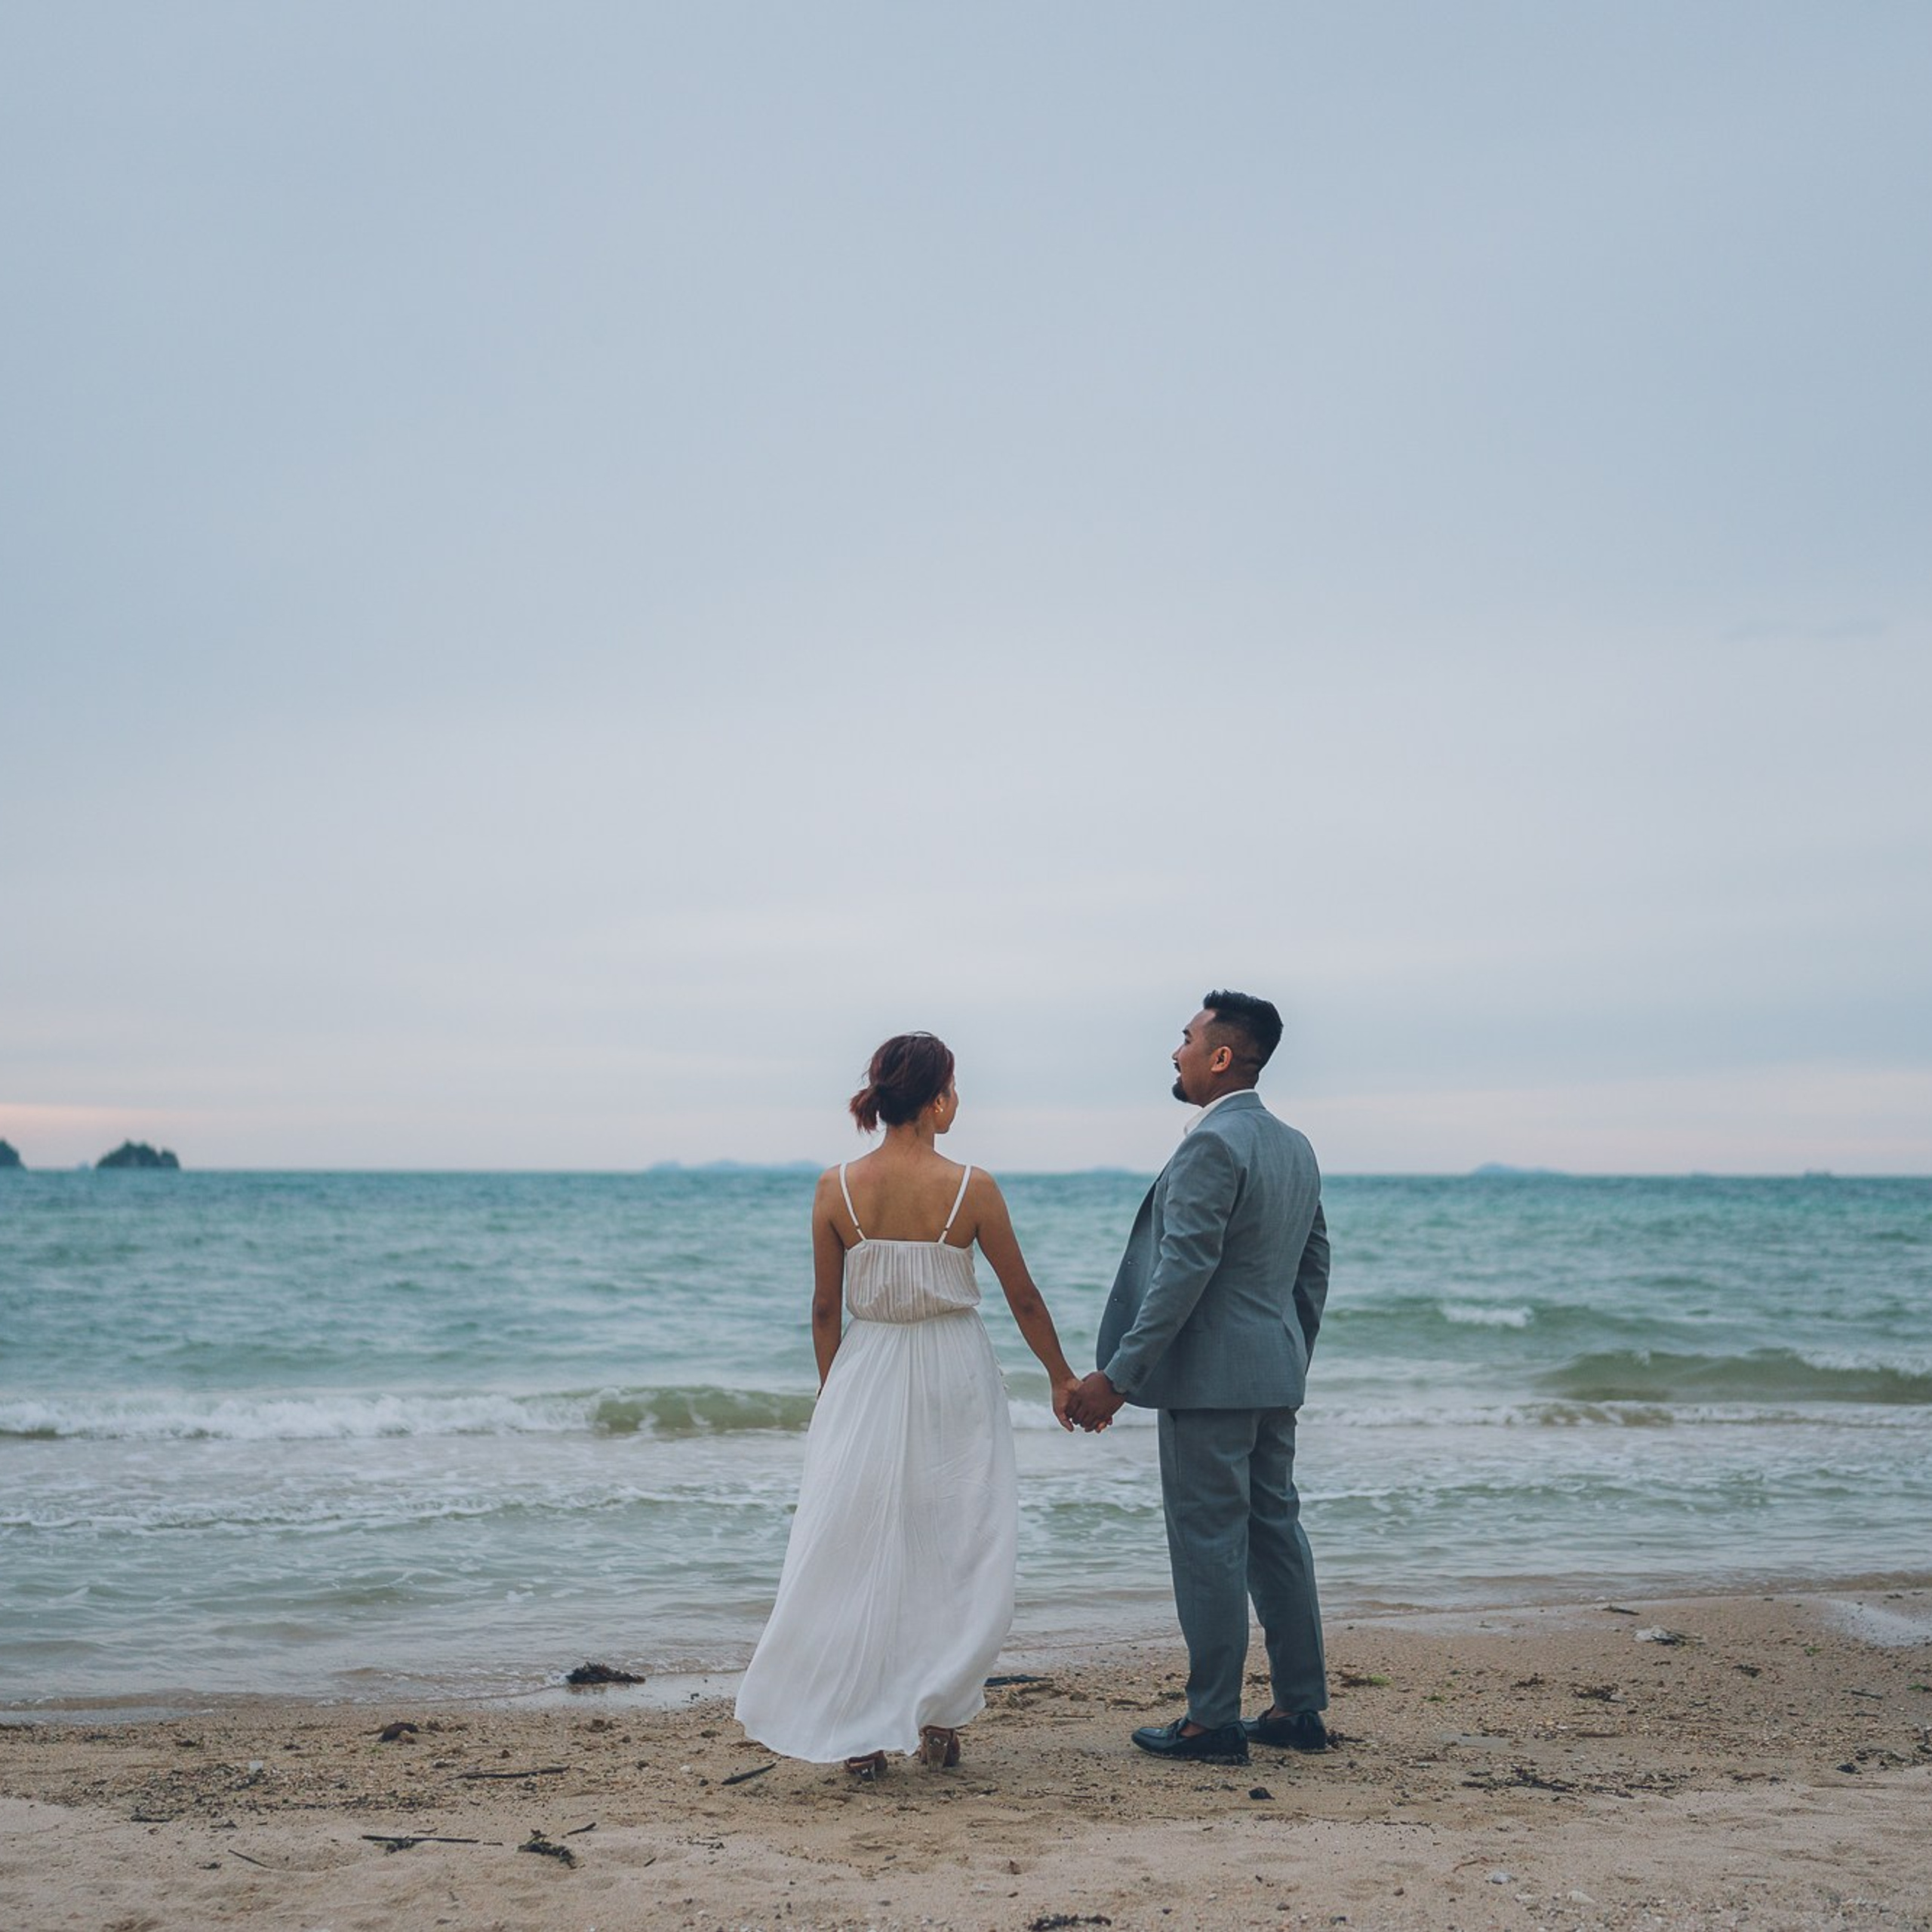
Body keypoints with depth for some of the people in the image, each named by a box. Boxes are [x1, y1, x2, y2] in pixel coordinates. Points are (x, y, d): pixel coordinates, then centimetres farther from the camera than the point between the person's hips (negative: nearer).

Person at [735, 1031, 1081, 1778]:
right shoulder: (971, 1188, -11)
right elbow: (1023, 1298, -1)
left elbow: (825, 1309, 1)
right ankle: (936, 1715, 13)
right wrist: (1061, 1378, 13)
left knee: (857, 1549, 8)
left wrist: (832, 1389, 16)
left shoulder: (836, 1187, -6)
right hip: (954, 1379, -1)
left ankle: (859, 1732, 10)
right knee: (955, 1547, 12)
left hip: (865, 1376, 2)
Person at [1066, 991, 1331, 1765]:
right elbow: (1315, 1267, 18)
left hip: (1210, 1379, -9)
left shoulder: (1210, 1146, -17)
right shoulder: (1296, 1148, 13)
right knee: (1276, 1531, 14)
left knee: (1209, 1542, -2)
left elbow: (1183, 1272, -21)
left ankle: (1214, 1721, 4)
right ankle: (1301, 1707, 20)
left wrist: (1117, 1375, -19)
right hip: (1274, 1378, 9)